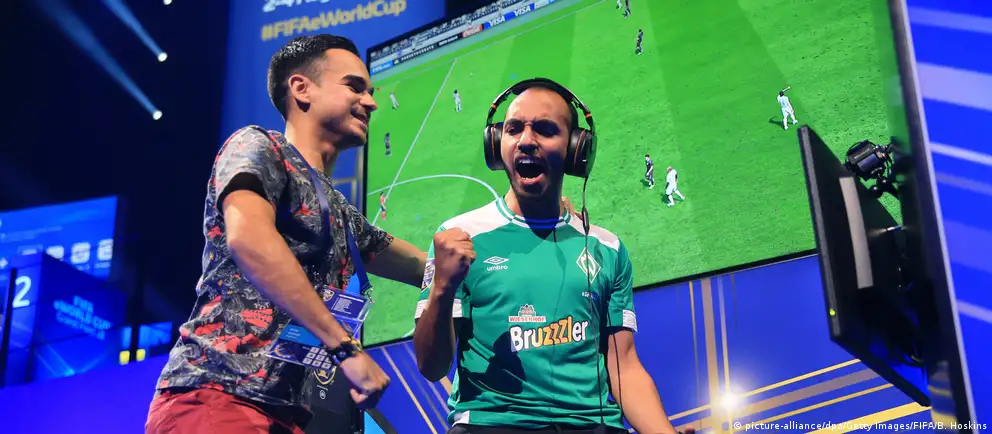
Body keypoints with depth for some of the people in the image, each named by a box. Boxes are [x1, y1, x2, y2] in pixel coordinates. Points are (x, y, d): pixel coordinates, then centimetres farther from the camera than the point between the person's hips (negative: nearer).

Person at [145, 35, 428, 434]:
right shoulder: (259, 147, 0)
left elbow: (422, 267, 32)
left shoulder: (343, 215, 23)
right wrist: (347, 348, -23)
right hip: (217, 396, -8)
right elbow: (247, 236, -20)